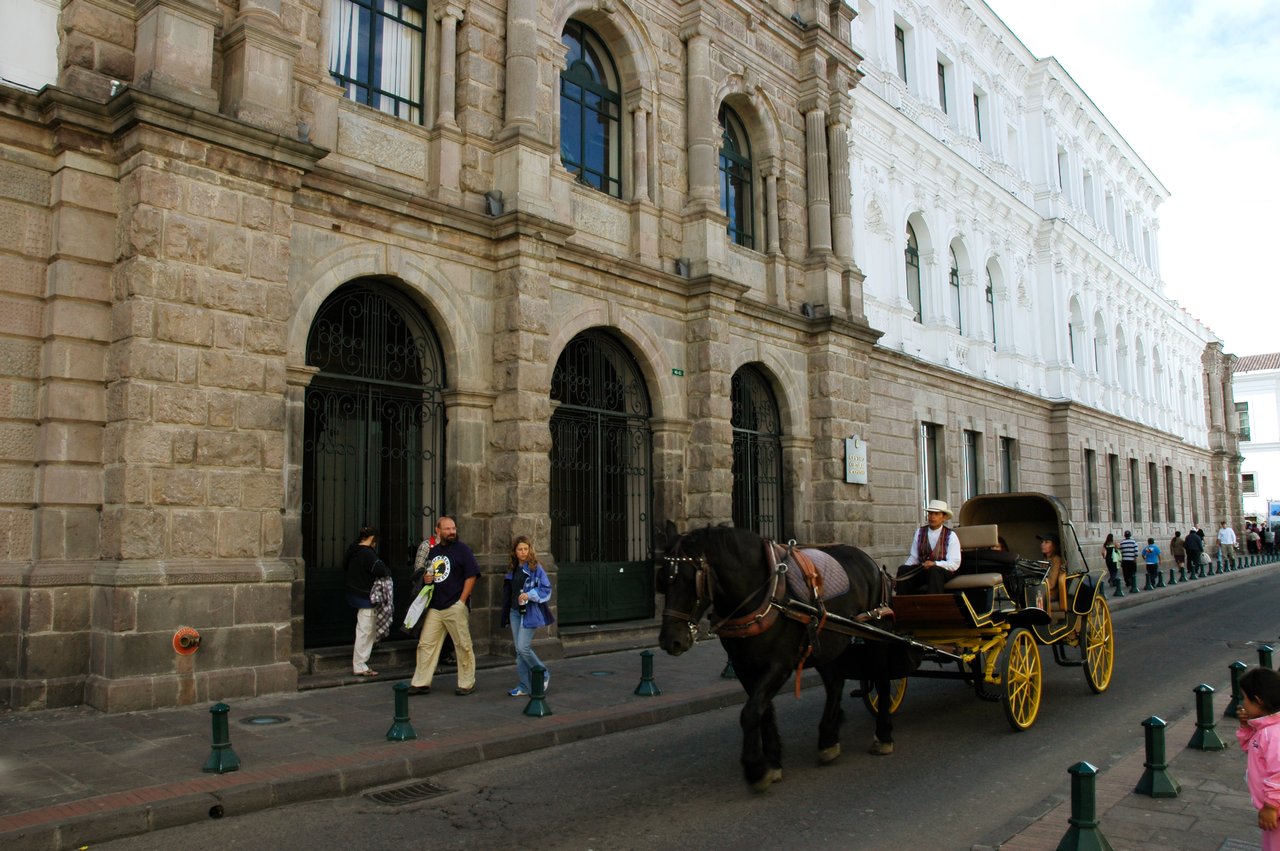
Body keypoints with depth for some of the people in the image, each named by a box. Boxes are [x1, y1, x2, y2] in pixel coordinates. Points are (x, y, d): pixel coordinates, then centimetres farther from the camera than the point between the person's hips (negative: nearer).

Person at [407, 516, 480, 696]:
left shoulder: (462, 550, -3)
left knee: (463, 646, 0)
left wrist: (461, 601, -11)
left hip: (455, 607, -5)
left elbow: (471, 576, -7)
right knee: (426, 644, 5)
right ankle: (421, 683, 12)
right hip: (434, 607, 5)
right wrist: (425, 577, 1)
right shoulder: (432, 550, 14)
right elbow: (423, 572, 26)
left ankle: (467, 684, 11)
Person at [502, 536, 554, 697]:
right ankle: (525, 687, 15)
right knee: (519, 651, 7)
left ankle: (543, 675, 10)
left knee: (523, 647, -13)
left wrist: (529, 595, -23)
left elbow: (546, 589, -11)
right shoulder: (512, 570, 11)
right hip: (515, 613, 7)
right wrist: (505, 614, 17)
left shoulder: (536, 568, -8)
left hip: (529, 613, -7)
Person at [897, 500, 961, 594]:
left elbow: (954, 564, -7)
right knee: (903, 569, -25)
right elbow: (913, 558, 11)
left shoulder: (951, 536, 0)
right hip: (921, 570, 3)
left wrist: (935, 564, -24)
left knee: (934, 571, -37)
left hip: (944, 571, -3)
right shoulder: (919, 532, 10)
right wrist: (905, 566, -11)